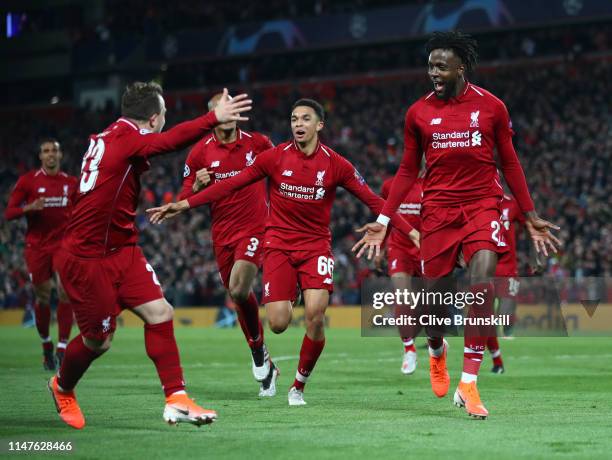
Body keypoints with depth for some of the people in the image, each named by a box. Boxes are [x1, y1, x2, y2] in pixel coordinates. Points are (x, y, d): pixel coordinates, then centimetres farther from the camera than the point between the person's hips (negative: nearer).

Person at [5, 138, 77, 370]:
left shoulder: (71, 183, 7)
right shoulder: (28, 181, -1)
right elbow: (9, 212, -3)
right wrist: (30, 207, -21)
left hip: (64, 244, 1)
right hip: (37, 246, -1)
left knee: (66, 292, -15)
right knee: (42, 297, 3)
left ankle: (62, 348, -13)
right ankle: (46, 346, 23)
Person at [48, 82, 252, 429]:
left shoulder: (110, 137, 9)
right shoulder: (125, 137, -18)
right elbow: (169, 140, -35)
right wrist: (214, 118, -43)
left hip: (121, 251, 9)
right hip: (86, 259, -9)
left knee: (160, 313, -4)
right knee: (99, 339, 4)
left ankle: (176, 400, -4)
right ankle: (63, 387, 33)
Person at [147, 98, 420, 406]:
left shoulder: (336, 164, -4)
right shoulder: (274, 157, -4)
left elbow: (373, 201, 1)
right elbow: (230, 185, -2)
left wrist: (411, 232, -4)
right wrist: (182, 205, -6)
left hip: (316, 246, 0)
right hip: (279, 245, 0)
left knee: (316, 314, -20)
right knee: (278, 323, -13)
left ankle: (299, 385, 1)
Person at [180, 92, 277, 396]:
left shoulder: (258, 143, 0)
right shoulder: (200, 152, 0)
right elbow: (185, 200, 3)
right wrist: (198, 186, -18)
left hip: (255, 228, -3)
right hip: (222, 232, 3)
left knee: (238, 290, -22)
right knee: (238, 295, 8)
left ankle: (258, 351, -2)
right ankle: (265, 367, 23)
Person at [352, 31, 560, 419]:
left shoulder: (491, 107, 0)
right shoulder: (418, 113, 4)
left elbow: (510, 164, 8)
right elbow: (408, 171, 11)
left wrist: (531, 217, 7)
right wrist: (383, 220, 4)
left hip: (482, 203, -1)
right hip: (438, 208, 2)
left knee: (482, 281, -22)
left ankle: (468, 383, -15)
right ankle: (437, 350, 39)